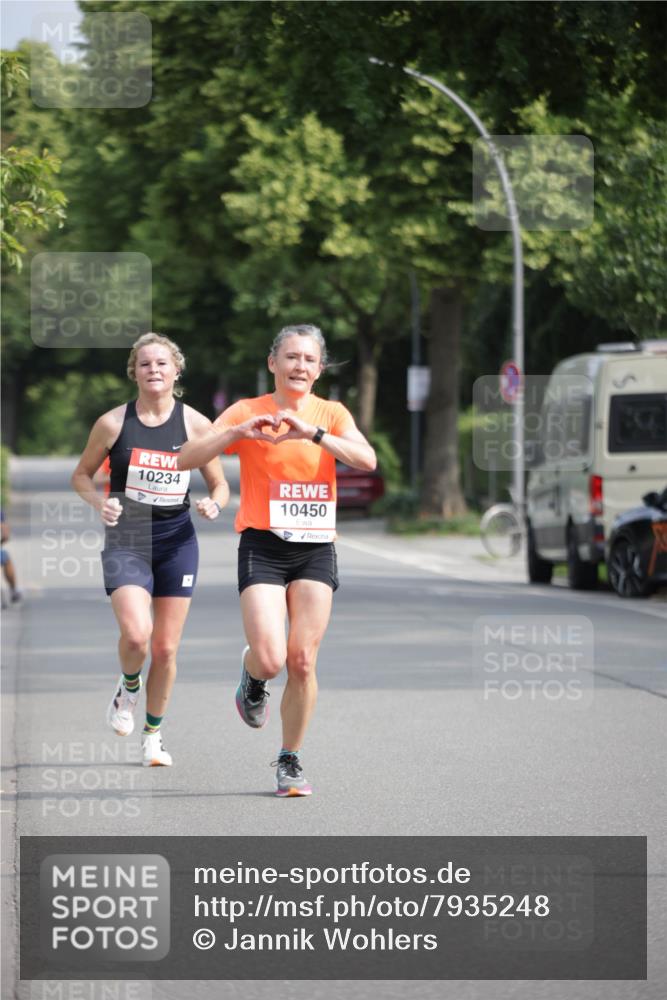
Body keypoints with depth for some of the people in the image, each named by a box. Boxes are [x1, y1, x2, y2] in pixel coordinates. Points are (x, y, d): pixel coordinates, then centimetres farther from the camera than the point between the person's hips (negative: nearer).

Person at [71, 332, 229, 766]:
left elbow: (220, 484, 8)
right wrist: (100, 502, -12)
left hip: (177, 540, 2)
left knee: (166, 647, 5)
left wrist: (214, 503, -15)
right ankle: (129, 686, 12)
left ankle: (154, 735, 23)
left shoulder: (196, 424, -1)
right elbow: (82, 475, 8)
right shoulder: (114, 423, -3)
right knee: (135, 633, -22)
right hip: (126, 540, -2)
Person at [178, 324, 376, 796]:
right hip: (263, 547, -2)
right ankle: (252, 676, 22)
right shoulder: (248, 411, 1)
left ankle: (291, 761, 13)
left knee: (302, 661, -2)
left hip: (316, 549, 2)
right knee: (270, 658, -15)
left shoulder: (331, 414, 6)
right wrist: (239, 432, -21)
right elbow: (186, 459, -6)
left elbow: (367, 459, -12)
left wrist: (312, 432, -24)